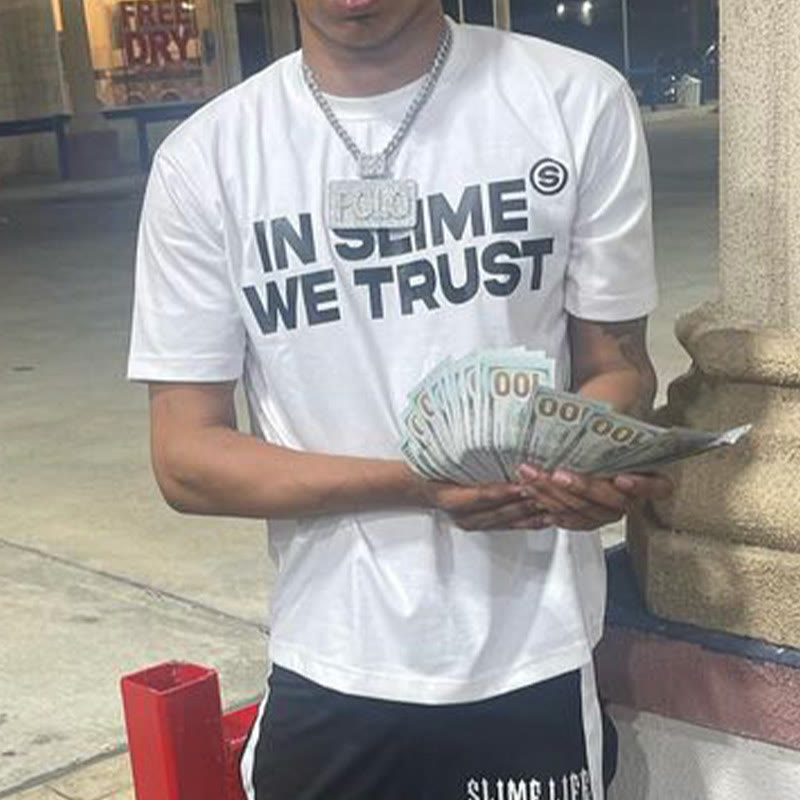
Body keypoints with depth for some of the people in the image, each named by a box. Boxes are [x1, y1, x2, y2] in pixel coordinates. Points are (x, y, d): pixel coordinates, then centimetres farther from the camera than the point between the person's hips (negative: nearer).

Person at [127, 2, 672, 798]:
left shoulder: (579, 101, -7)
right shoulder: (204, 158, -6)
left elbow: (614, 364, 2)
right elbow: (186, 459, -4)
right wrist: (415, 484, -20)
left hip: (537, 663, 0)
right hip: (329, 674, 1)